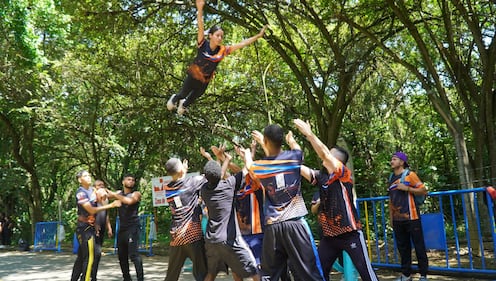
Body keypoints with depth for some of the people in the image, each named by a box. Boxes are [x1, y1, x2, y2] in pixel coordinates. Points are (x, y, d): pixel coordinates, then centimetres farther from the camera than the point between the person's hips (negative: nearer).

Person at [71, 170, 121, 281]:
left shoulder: (92, 190, 10)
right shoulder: (81, 193, -14)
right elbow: (91, 210, -20)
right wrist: (111, 205, -19)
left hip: (91, 227, 8)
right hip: (84, 227, -8)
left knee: (81, 256, 15)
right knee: (89, 257, -11)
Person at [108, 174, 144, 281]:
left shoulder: (136, 193, -2)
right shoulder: (119, 193, 14)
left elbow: (129, 201, -22)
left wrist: (114, 195, -19)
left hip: (133, 228, -6)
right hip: (122, 228, 6)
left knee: (134, 254, -13)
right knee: (122, 255, 11)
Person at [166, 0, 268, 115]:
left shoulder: (223, 50, -19)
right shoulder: (203, 44, -25)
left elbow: (242, 43, -18)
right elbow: (200, 27, -39)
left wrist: (258, 36, -21)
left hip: (204, 81, 3)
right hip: (193, 77, -3)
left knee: (194, 97, 29)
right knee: (183, 94, 22)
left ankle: (184, 104, 62)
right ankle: (174, 100, 57)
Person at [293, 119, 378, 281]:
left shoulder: (345, 174, -11)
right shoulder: (321, 176, 6)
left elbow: (324, 154, -22)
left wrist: (308, 133, -23)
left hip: (350, 234, -6)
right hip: (329, 235, 6)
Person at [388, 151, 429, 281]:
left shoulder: (410, 174, -3)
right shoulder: (391, 178, 13)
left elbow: (423, 190, -7)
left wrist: (406, 188, -17)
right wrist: (391, 218, 15)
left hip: (411, 217, -5)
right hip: (397, 220, 6)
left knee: (419, 246, 1)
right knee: (403, 247, 10)